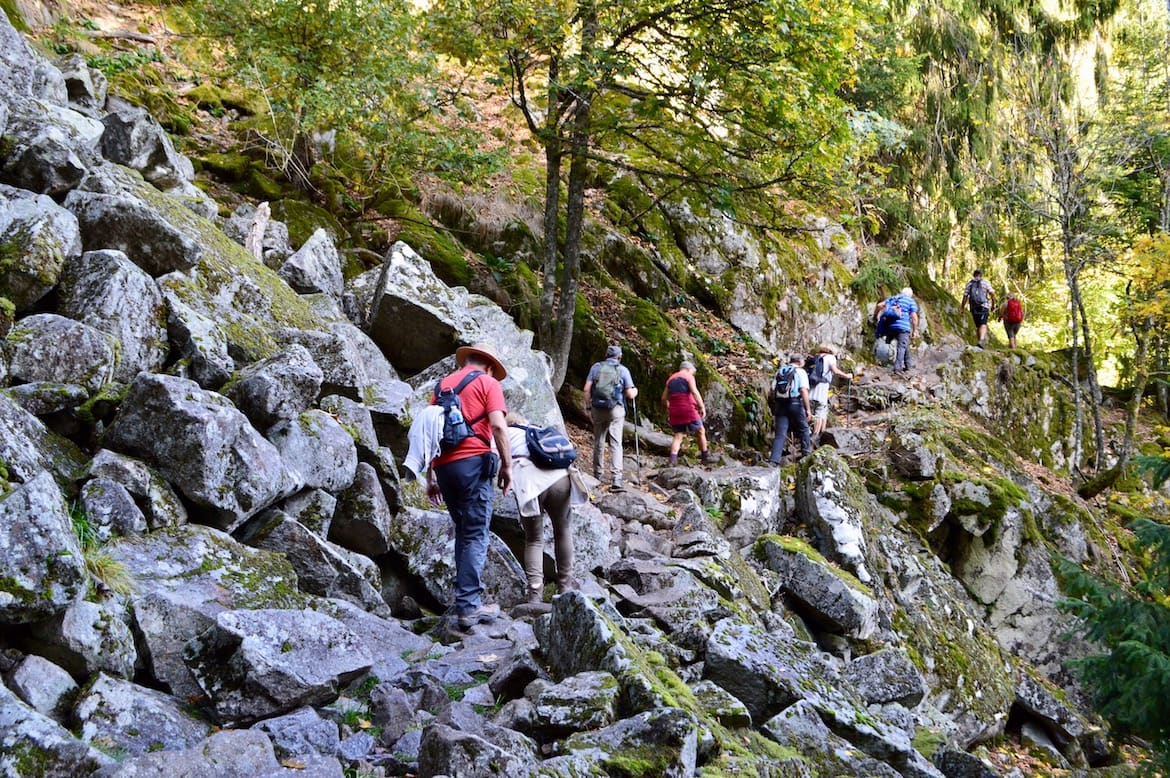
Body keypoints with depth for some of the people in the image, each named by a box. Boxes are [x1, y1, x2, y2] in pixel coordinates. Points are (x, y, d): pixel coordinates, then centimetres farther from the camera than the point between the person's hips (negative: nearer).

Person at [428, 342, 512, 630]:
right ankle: (469, 605, -8)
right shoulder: (488, 383, 5)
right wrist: (507, 465, -4)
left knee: (463, 531, 18)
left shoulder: (443, 384, 21)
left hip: (443, 465, 6)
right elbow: (498, 426, -10)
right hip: (474, 462, -6)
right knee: (476, 535, -4)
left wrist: (430, 476, 19)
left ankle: (467, 596, 19)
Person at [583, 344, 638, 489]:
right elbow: (630, 394, -1)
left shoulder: (596, 367, 6)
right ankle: (617, 478, -15)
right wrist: (635, 391, 21)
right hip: (616, 410, -2)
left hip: (598, 409, 2)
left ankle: (597, 475, 21)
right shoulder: (623, 370, 1)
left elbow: (587, 389, 0)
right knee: (616, 444, -4)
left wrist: (588, 407, 9)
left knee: (598, 443, 13)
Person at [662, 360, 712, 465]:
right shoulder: (688, 377, 0)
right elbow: (695, 392, -16)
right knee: (700, 431, 12)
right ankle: (705, 457, 18)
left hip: (674, 411, 5)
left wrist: (668, 408, 30)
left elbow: (664, 398, 15)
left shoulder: (671, 379, 17)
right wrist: (702, 407, -17)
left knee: (678, 436, 5)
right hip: (688, 409, -5)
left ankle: (673, 458, -16)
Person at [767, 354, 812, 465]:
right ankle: (807, 454, 30)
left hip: (780, 405, 4)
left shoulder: (779, 372, 15)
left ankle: (774, 460, -10)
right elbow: (804, 390, -12)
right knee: (803, 430, 18)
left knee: (780, 434, 2)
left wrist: (774, 405, 22)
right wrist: (808, 409, -11)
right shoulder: (800, 372, 1)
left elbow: (771, 392, 11)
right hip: (796, 404, -3)